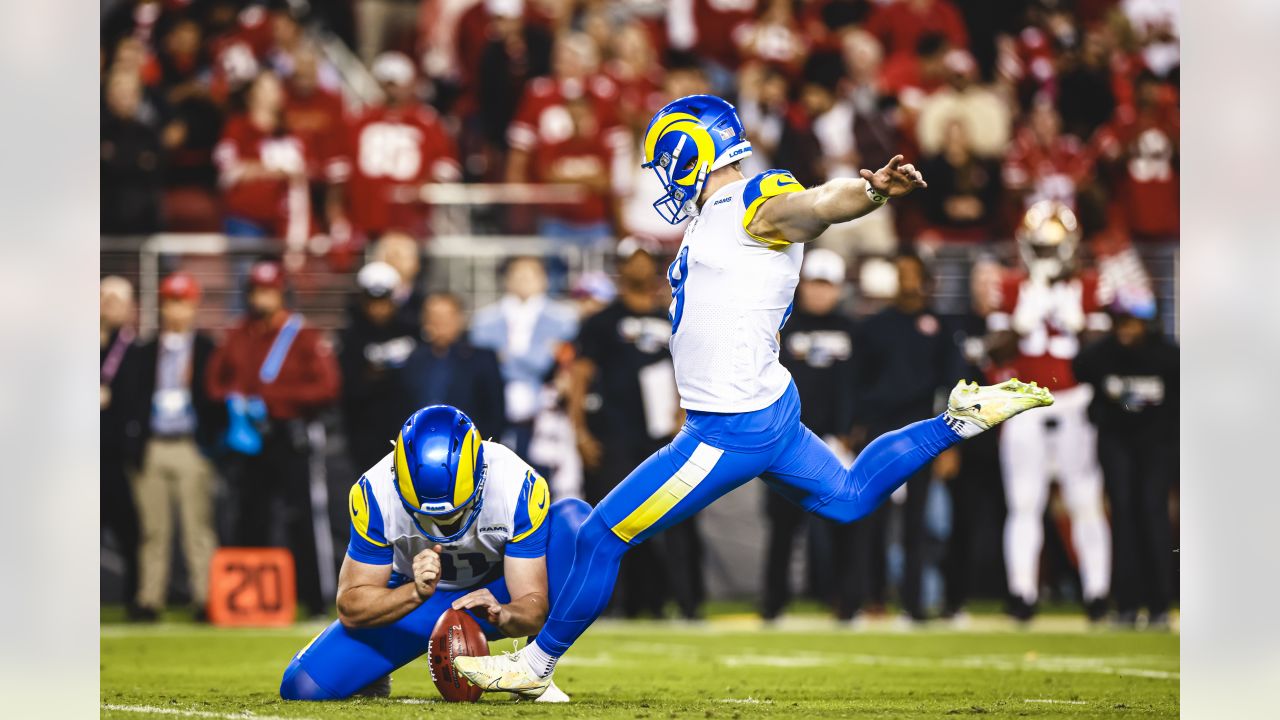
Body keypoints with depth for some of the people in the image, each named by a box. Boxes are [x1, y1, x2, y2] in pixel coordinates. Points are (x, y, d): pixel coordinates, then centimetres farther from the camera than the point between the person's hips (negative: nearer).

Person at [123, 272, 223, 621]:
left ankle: (204, 599, -4)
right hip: (151, 448, 3)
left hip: (191, 447, -3)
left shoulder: (207, 350, 5)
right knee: (153, 529, 4)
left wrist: (210, 442, -9)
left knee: (198, 526, -5)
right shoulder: (147, 352, 12)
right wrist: (136, 442, -1)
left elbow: (216, 399, 3)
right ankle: (150, 600, 7)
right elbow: (136, 399, 10)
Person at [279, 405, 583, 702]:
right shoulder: (375, 494, -28)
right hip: (410, 599, 0)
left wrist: (502, 613, -51)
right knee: (304, 684, -20)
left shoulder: (518, 487, -30)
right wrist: (417, 593, -43)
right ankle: (375, 677, 17)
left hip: (497, 595, 0)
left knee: (574, 517, -28)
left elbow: (533, 606, -26)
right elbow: (350, 608, -23)